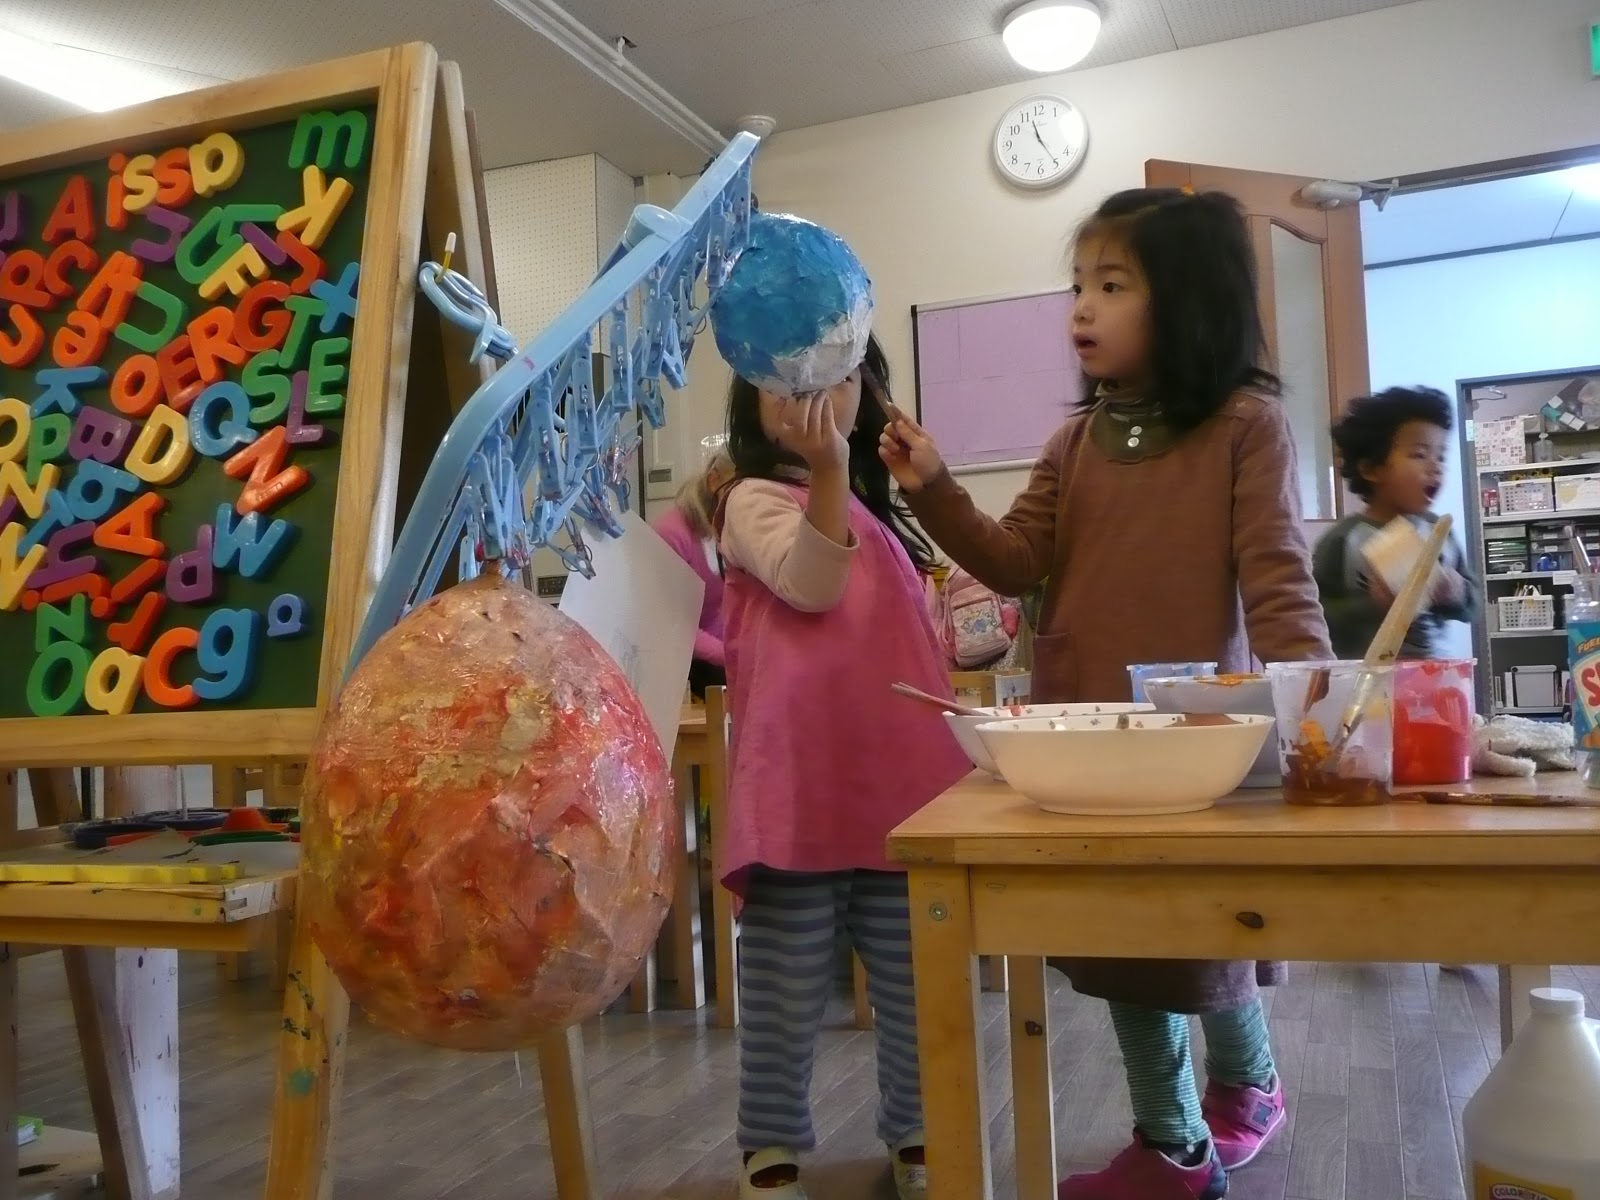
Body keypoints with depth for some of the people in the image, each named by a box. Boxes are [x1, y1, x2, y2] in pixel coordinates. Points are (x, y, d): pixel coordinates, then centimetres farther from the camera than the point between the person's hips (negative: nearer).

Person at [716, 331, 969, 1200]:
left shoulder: (883, 510, 20)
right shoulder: (755, 499, -3)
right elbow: (811, 583, -21)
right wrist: (826, 471, -29)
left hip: (902, 778, 7)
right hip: (801, 782, -6)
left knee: (917, 976, 15)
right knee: (788, 982, 6)